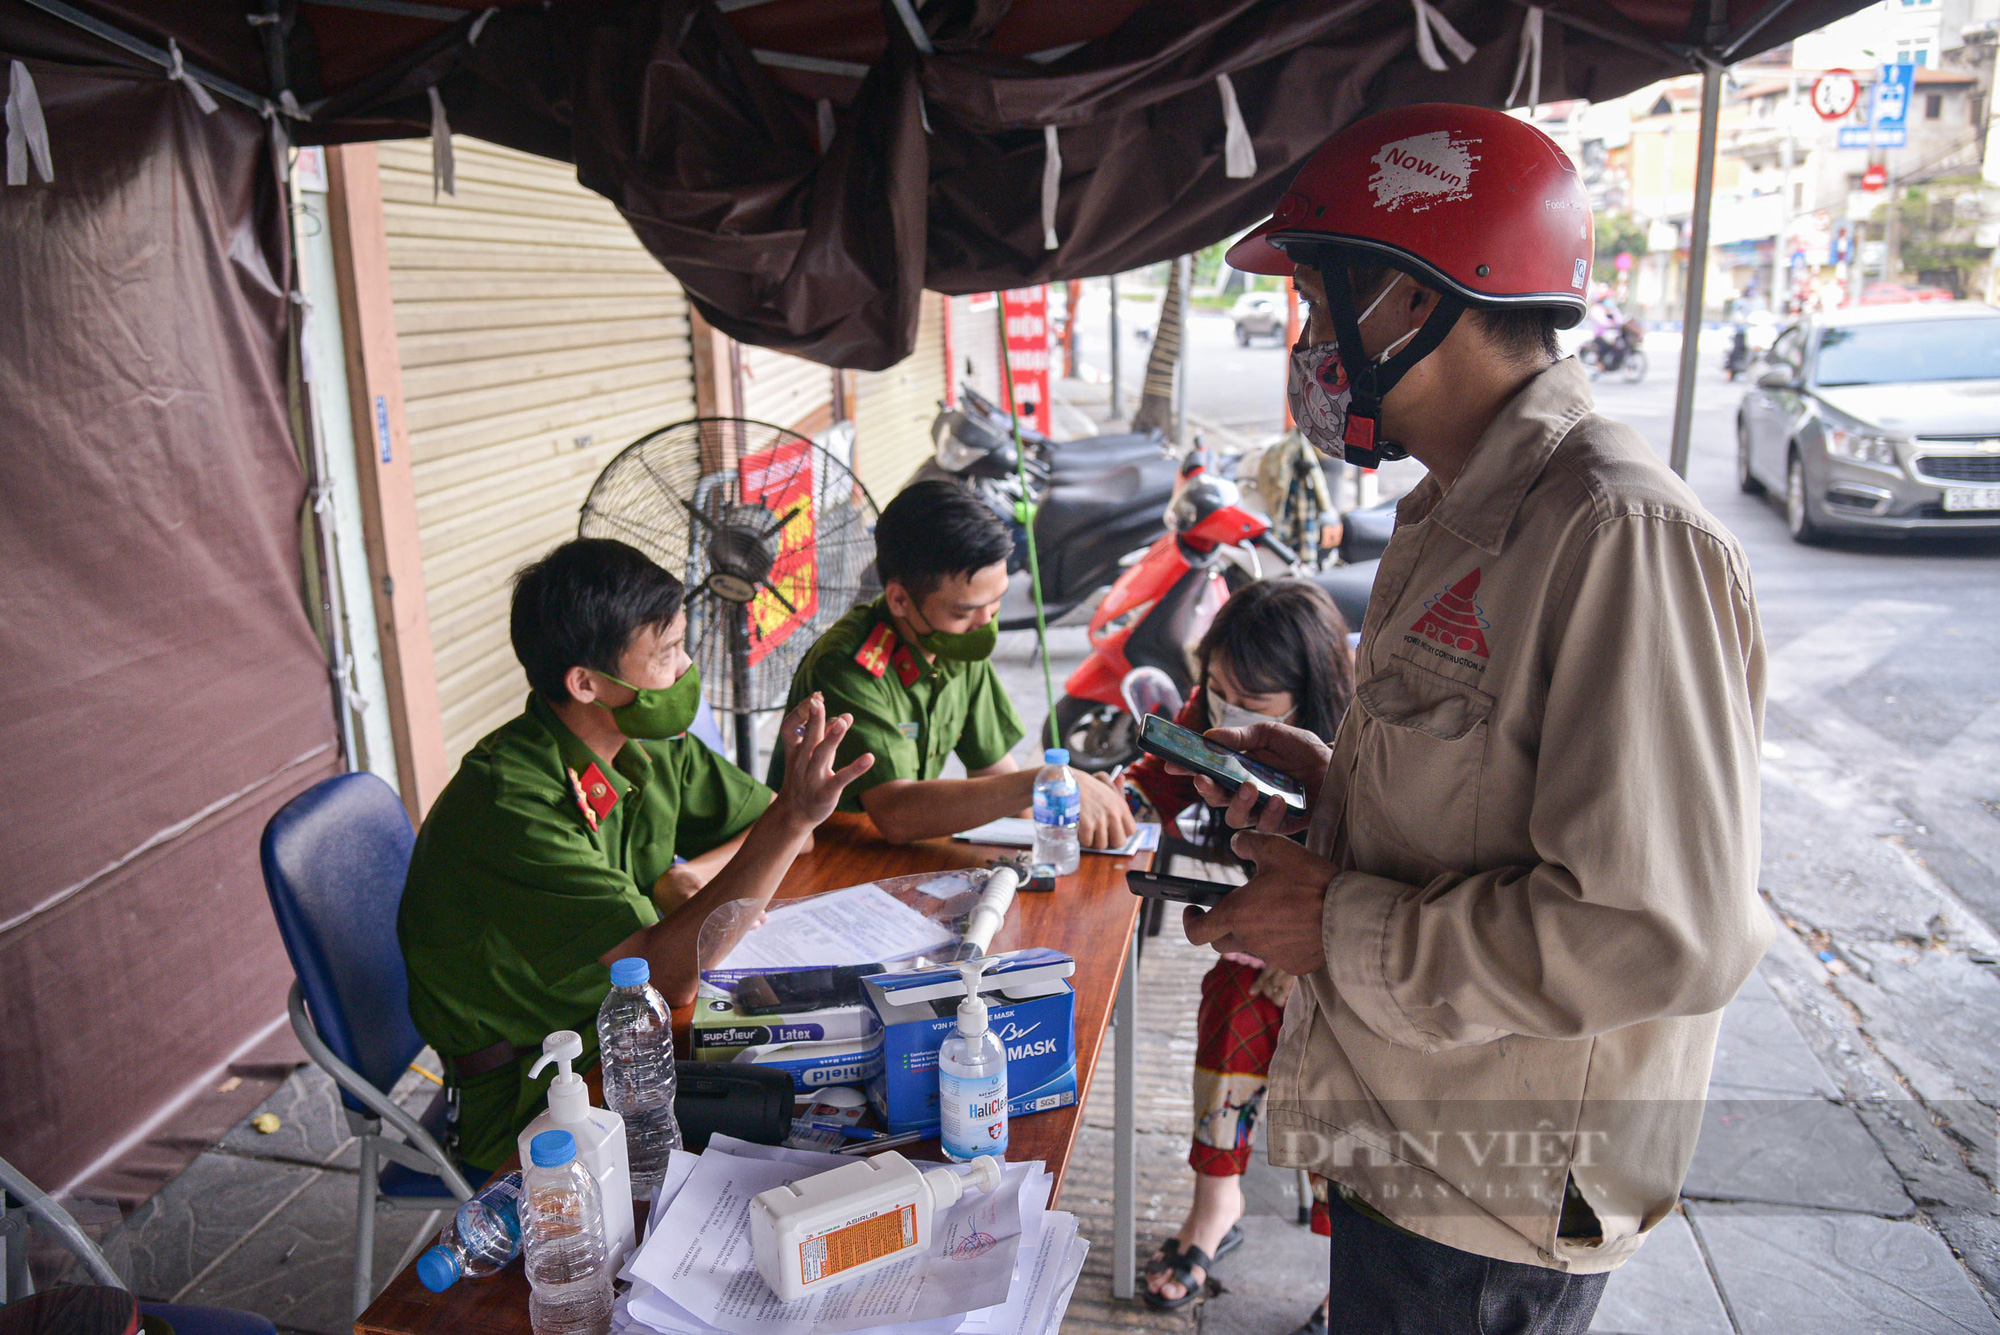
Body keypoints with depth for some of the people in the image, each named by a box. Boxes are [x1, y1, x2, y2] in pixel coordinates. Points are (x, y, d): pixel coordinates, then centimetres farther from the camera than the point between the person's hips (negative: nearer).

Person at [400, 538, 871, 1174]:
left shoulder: (650, 746, -3)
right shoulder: (511, 805, -28)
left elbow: (776, 829, 7)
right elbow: (668, 974, -33)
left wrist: (688, 880, -13)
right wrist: (792, 815, -40)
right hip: (527, 1103, -7)